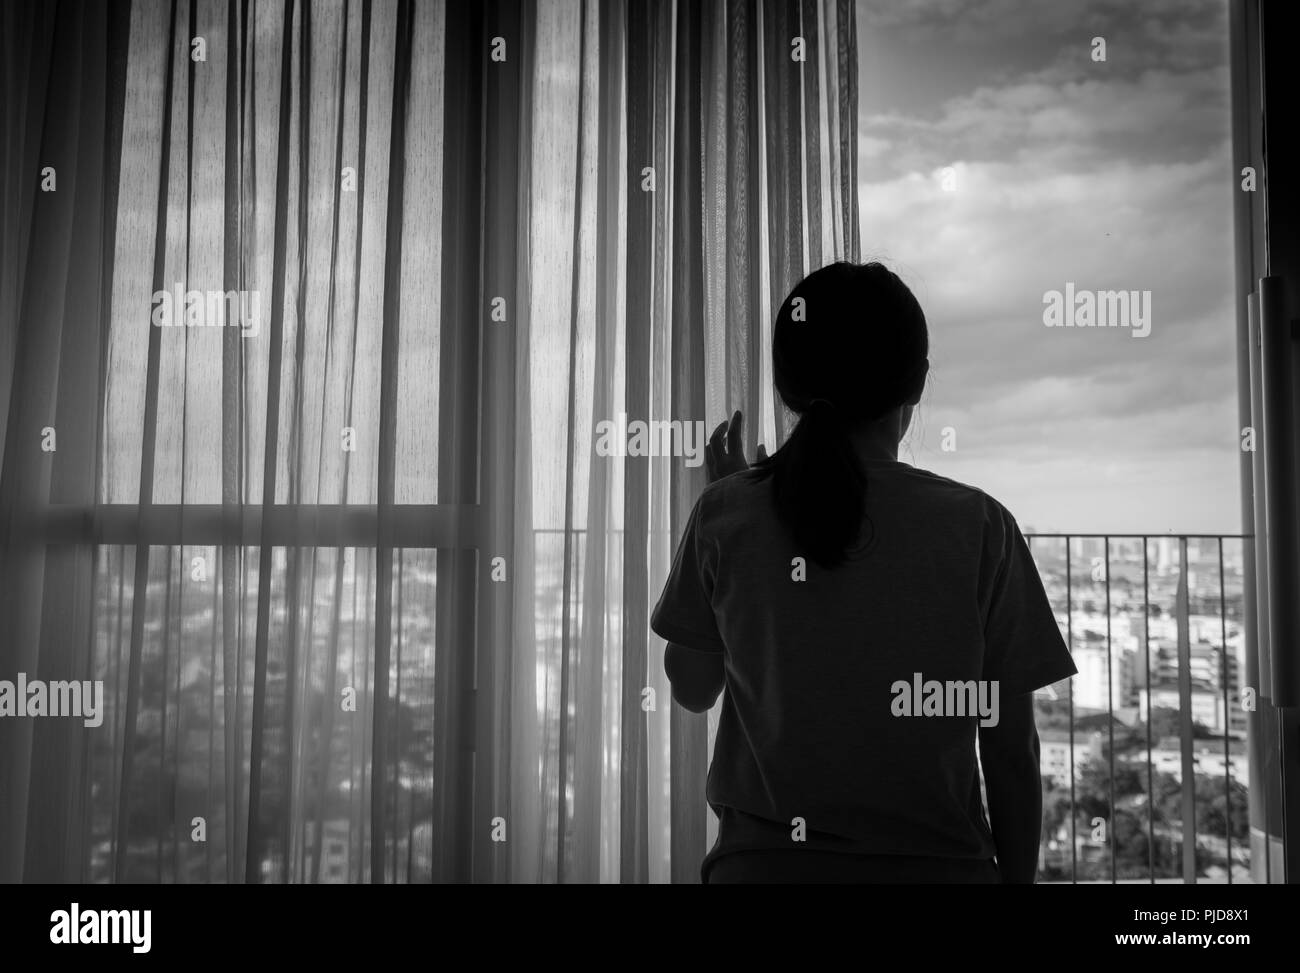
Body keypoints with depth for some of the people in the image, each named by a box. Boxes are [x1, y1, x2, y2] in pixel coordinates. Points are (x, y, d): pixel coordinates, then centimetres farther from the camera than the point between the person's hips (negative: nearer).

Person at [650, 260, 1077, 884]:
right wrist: (1017, 873, 13)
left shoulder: (726, 515, -5)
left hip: (763, 860, 1)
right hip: (937, 862, 0)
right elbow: (1011, 747, -2)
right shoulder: (977, 526, -7)